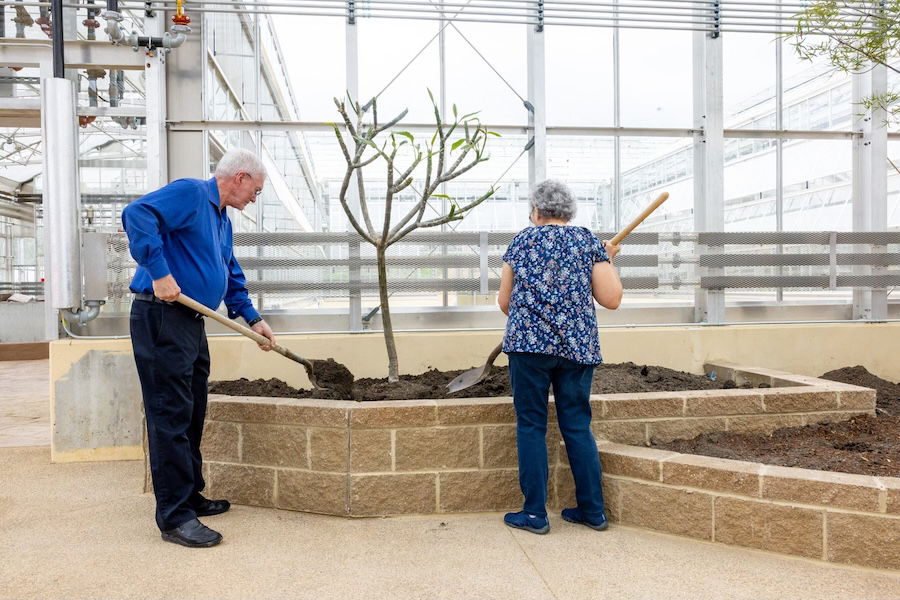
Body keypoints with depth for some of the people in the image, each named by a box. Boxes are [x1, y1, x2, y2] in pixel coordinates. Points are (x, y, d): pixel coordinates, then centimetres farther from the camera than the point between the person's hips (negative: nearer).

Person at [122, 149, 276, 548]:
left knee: (191, 415, 15)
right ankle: (174, 516, -1)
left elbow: (232, 276, 27)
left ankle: (190, 497, 27)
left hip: (192, 322, 10)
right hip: (161, 318, -10)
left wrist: (253, 319, 21)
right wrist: (160, 273, -27)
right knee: (171, 416, -7)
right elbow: (137, 215, -24)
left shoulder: (222, 219, 21)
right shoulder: (190, 193, -8)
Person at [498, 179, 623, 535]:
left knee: (531, 426, 5)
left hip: (529, 344, -2)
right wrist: (607, 261, 17)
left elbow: (504, 301, 10)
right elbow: (611, 299, 0)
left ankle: (535, 514, 9)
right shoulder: (589, 242, 6)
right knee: (578, 426, 11)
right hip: (578, 346, 2)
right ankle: (593, 511, 19)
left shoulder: (522, 241, 7)